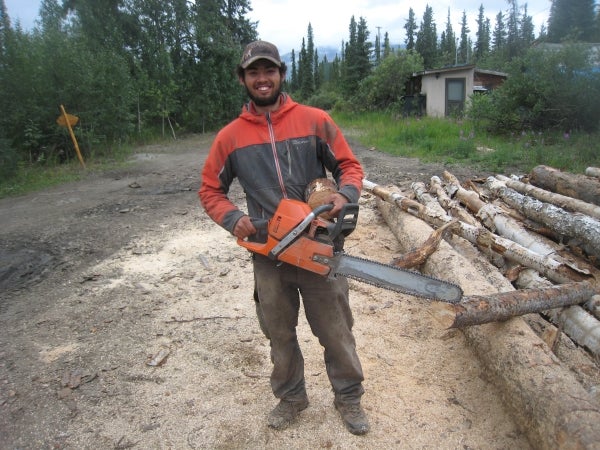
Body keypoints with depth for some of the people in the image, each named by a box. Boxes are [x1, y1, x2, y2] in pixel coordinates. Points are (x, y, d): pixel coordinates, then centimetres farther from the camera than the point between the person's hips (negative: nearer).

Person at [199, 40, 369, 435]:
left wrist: (345, 194, -19)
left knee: (336, 331, 12)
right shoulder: (230, 137, 2)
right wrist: (233, 219, -10)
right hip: (268, 255, 2)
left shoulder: (315, 120, -3)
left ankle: (349, 396, 37)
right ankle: (291, 396, 43)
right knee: (279, 333, 18)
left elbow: (350, 166, 2)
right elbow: (210, 190, 9)